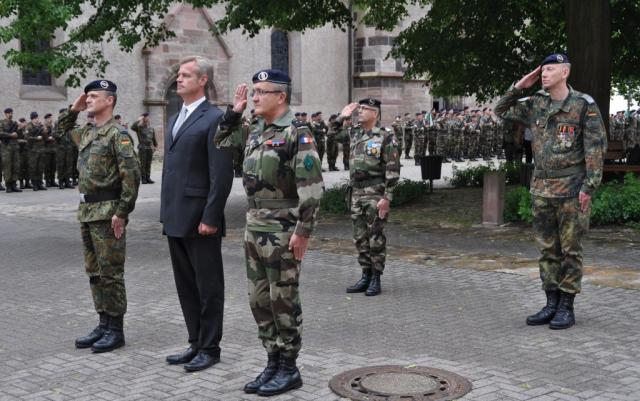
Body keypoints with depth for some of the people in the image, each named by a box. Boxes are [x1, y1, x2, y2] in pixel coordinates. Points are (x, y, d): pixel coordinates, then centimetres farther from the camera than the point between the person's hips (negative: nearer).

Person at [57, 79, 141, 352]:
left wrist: (122, 213, -20)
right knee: (95, 273, 13)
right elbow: (61, 130, 34)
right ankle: (103, 324, 21)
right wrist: (74, 109, 16)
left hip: (108, 213, -9)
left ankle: (116, 330, 6)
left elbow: (131, 175, -18)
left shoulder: (118, 134, -12)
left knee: (111, 273, -2)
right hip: (87, 211, 9)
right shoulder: (87, 133, 14)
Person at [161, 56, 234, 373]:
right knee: (186, 286, 14)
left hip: (199, 220, -8)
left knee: (208, 286, 3)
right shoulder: (174, 120, 17)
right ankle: (196, 344, 25)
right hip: (175, 220, 9)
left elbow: (222, 174, -16)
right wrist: (166, 213, 16)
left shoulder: (214, 119, -10)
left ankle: (210, 348, 13)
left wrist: (210, 218, -18)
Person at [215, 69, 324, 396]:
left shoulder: (297, 133, -12)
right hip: (253, 227, 8)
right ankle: (273, 362, 23)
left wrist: (303, 231, -19)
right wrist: (234, 112, 13)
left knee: (283, 301, 1)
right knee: (259, 300, 12)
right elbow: (222, 145, 26)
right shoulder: (255, 131, 11)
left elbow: (311, 186, -17)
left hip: (282, 230, -8)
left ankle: (289, 369, 12)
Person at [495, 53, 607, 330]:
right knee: (547, 250, 9)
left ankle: (566, 308, 8)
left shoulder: (584, 105, -6)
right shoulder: (535, 105, 10)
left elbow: (596, 148, -9)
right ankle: (551, 305, 17)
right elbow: (502, 110, 21)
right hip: (541, 190, 6)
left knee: (570, 250, 1)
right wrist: (520, 87, 7)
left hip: (571, 190, -5)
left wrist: (589, 186, -15)